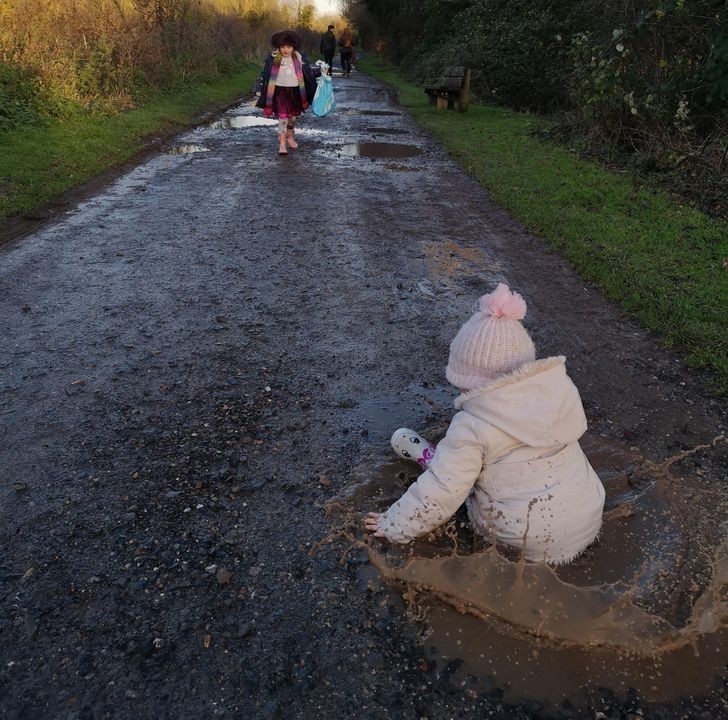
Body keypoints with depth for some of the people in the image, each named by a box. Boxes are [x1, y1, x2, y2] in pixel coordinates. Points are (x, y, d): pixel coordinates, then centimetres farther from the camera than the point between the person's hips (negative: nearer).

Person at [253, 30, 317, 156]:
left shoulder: (299, 58, -2)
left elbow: (309, 75, 6)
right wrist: (259, 89, -9)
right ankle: (282, 144, -8)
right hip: (280, 91, -3)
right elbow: (264, 74, -3)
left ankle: (290, 137, 37)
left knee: (293, 117, 15)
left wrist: (315, 89, 5)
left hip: (295, 91, 3)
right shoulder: (273, 59, -7)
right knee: (283, 117, -11)